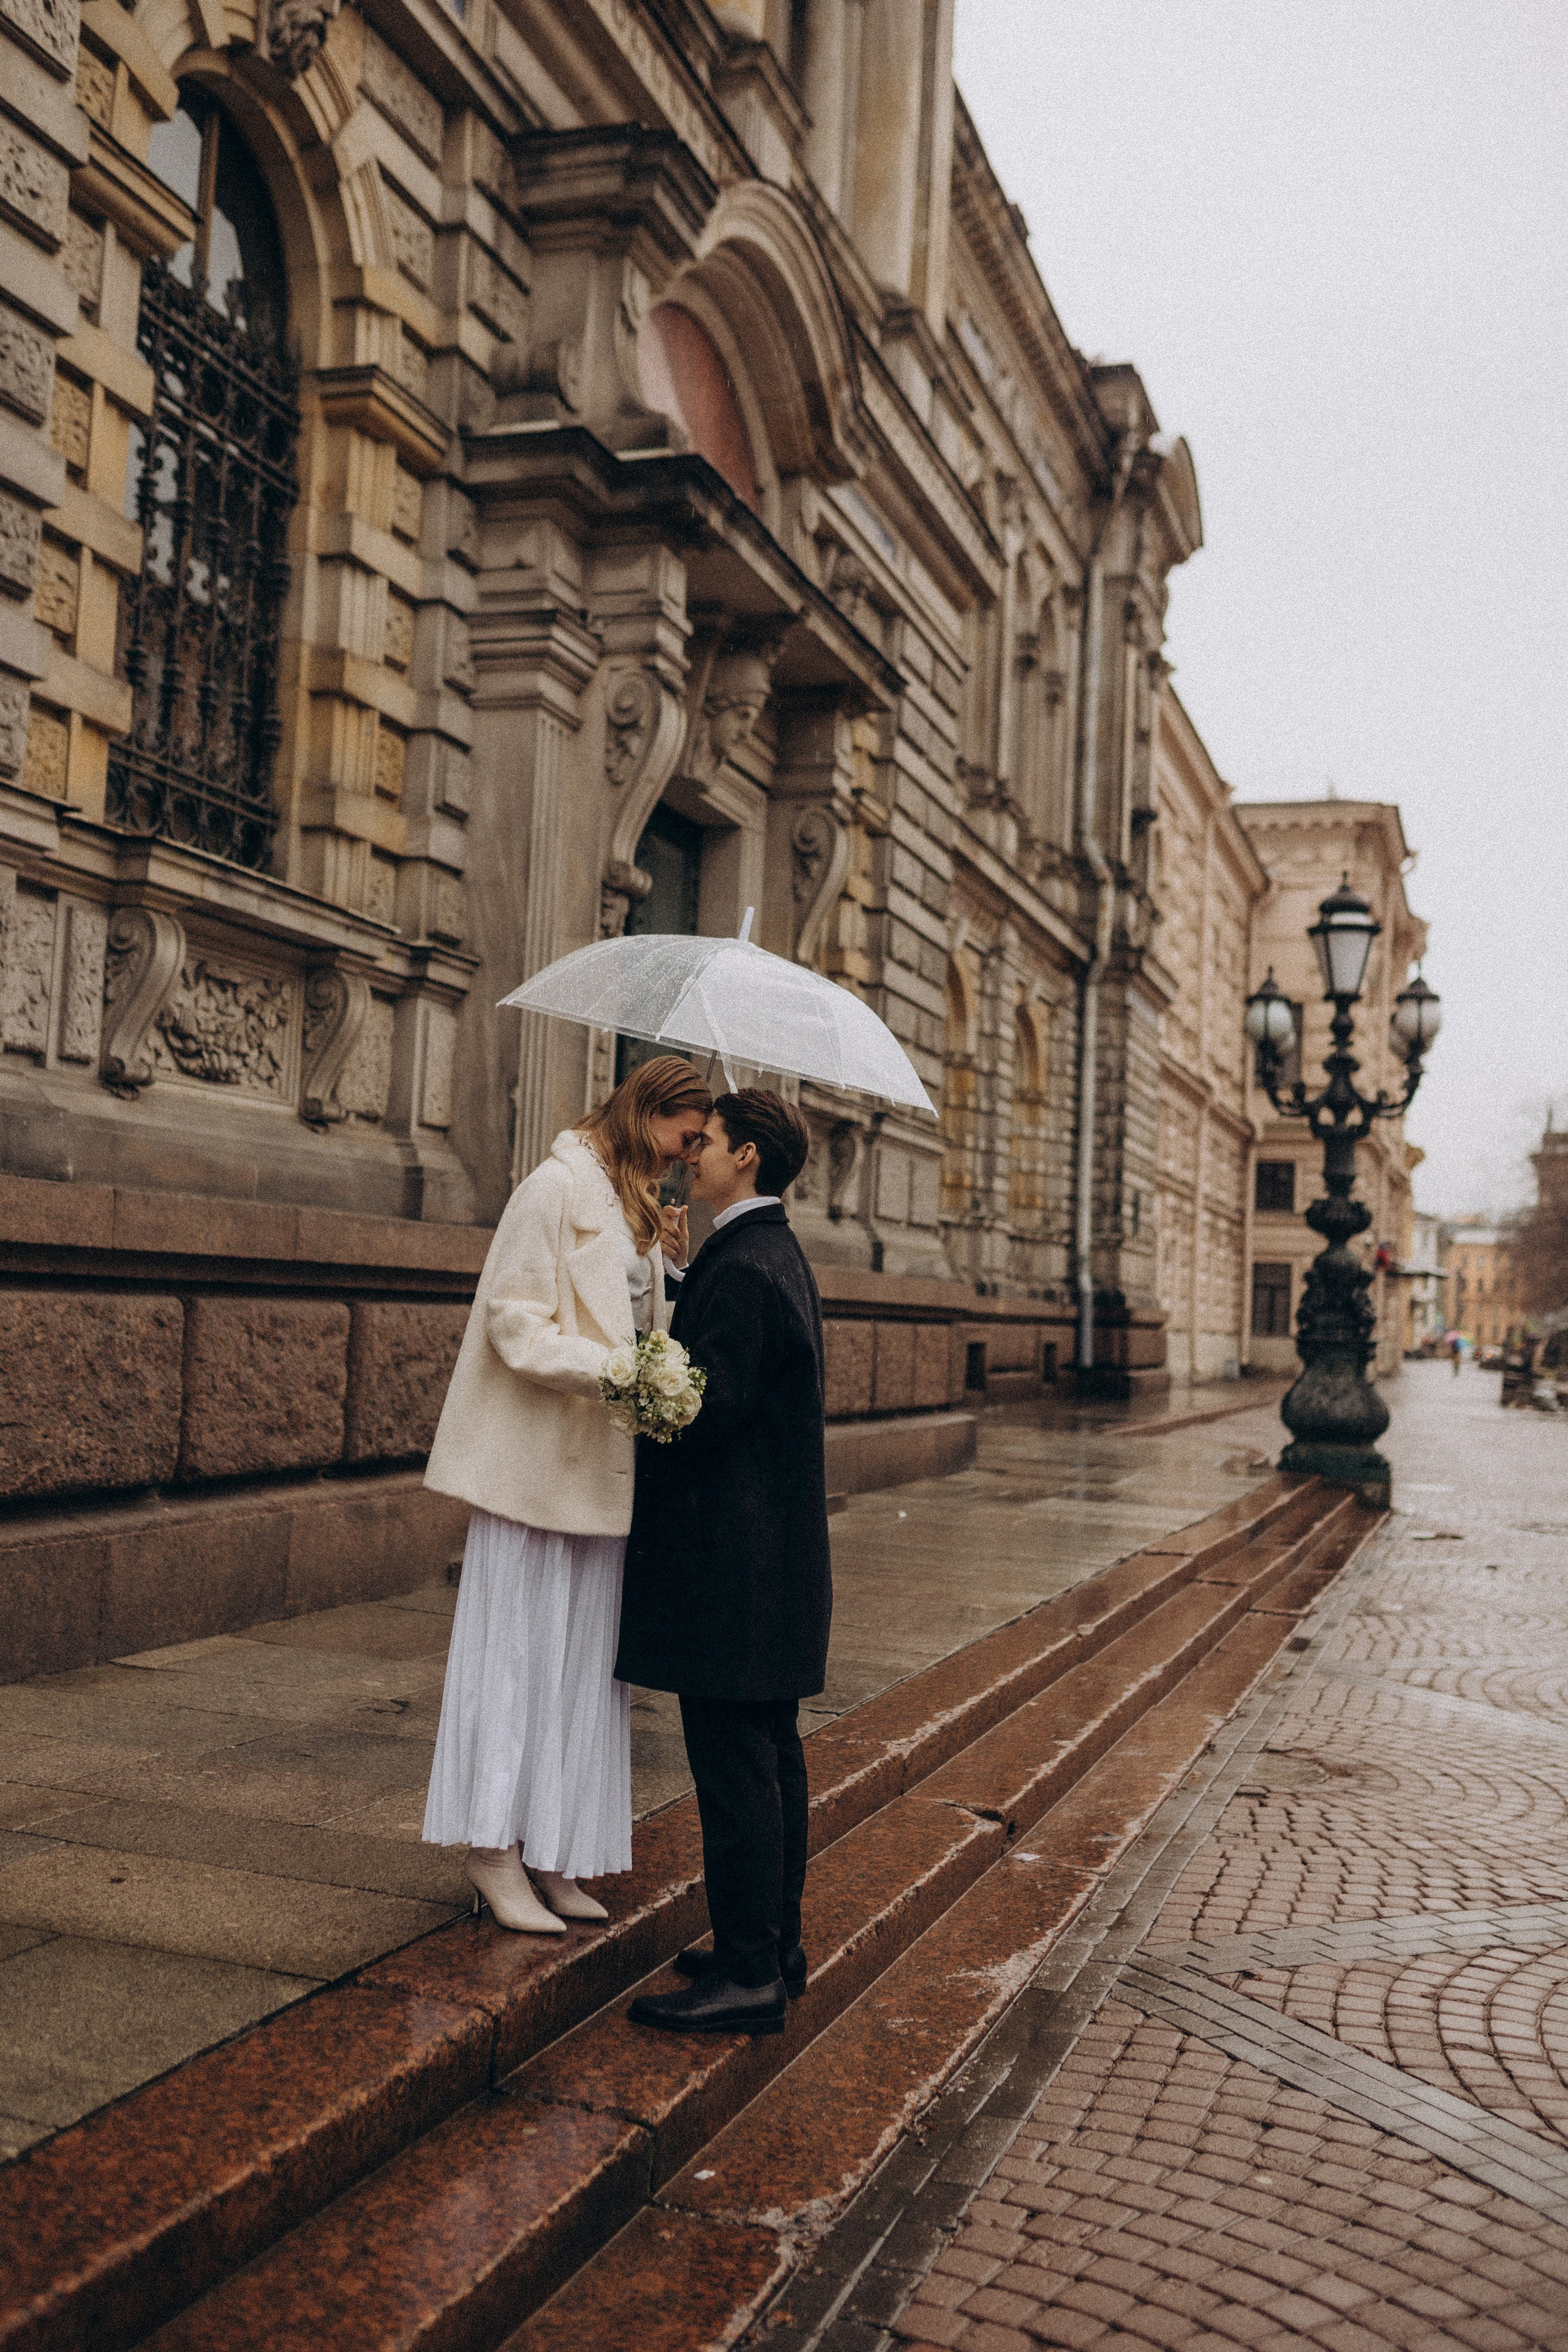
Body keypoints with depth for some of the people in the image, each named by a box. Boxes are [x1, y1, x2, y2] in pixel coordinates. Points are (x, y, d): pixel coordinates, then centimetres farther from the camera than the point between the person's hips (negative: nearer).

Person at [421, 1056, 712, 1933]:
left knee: (582, 1658, 10)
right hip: (538, 1461, -8)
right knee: (519, 1649, -1)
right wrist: (609, 1371, -25)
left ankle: (550, 1855, 19)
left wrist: (667, 1267, 3)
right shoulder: (559, 1186, -10)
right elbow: (515, 1320, -16)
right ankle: (494, 1850, 10)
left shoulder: (637, 1207, 16)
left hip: (603, 1466, 8)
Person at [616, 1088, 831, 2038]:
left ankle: (748, 1975, 4)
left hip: (732, 1561, -11)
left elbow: (703, 1413, -22)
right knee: (771, 1753, 17)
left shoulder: (741, 1269, -18)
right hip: (778, 1552, 11)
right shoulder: (782, 1256, 14)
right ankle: (777, 1942, 28)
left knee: (734, 1764, -4)